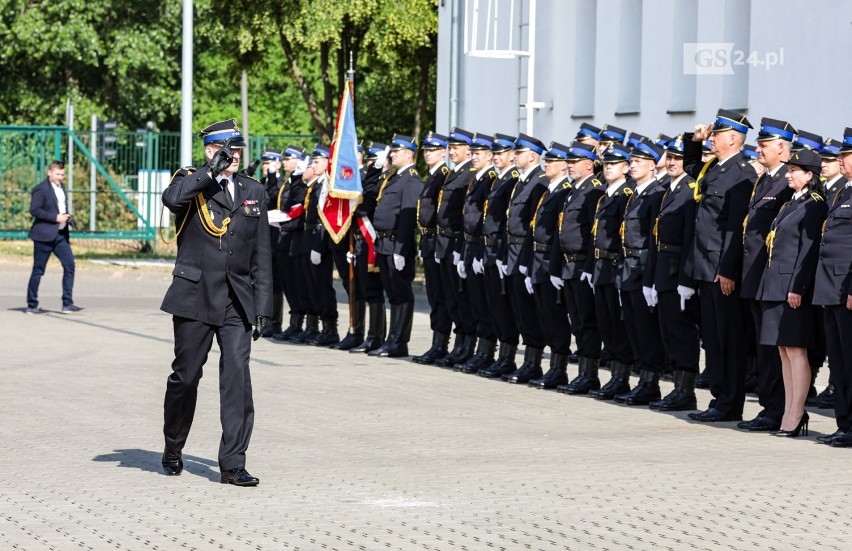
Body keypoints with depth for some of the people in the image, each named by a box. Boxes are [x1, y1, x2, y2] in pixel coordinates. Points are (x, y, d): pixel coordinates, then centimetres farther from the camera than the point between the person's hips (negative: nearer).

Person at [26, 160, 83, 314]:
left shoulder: (61, 187, 15)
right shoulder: (41, 189, -11)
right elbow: (33, 210, -18)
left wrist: (68, 218, 7)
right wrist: (55, 218, -20)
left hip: (61, 235, 7)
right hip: (44, 235, -7)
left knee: (69, 265, -3)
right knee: (38, 270, 0)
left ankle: (67, 304, -2)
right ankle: (31, 306, 8)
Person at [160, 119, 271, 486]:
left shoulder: (253, 192, 13)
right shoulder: (191, 184, 2)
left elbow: (261, 256, 14)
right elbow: (171, 198, -26)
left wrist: (262, 306, 8)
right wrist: (212, 171, -19)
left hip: (237, 302, 2)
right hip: (195, 297, -2)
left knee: (237, 375, -10)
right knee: (185, 376, 6)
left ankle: (233, 464, -10)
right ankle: (173, 451, 27)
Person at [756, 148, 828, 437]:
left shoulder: (814, 206, -10)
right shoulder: (790, 205, 18)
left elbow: (810, 250, -16)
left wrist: (797, 288, -21)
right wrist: (771, 286, 17)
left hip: (795, 287, -9)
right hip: (775, 286, 9)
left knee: (795, 350, -8)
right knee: (784, 351, 9)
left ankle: (796, 416, -6)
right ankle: (789, 413, 12)